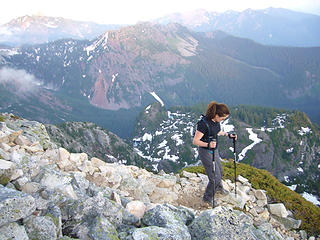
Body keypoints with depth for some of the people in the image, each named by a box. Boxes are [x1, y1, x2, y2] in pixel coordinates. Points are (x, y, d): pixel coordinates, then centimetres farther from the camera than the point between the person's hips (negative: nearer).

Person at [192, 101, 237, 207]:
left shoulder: (216, 121, -5)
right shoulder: (204, 123, -30)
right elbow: (195, 141, -27)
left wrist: (228, 134, 6)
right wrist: (207, 144, -41)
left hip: (214, 150, 9)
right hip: (206, 152, -9)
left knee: (219, 170, 28)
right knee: (215, 177, -3)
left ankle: (218, 187, 57)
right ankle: (207, 199, 19)